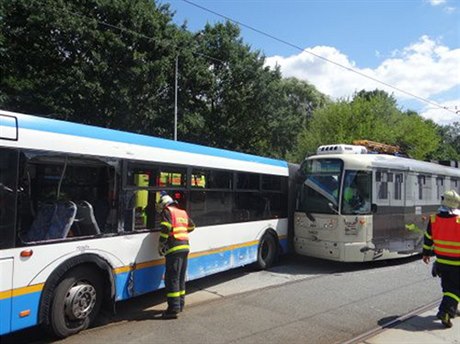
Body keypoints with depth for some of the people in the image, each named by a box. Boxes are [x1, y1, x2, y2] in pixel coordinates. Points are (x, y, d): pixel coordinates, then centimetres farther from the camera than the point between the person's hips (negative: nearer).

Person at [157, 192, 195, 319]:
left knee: (172, 278, -6)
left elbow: (165, 228, -15)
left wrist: (161, 244, -7)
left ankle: (174, 308, -6)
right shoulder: (183, 212, 19)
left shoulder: (167, 211, -2)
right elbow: (191, 227, 28)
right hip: (185, 247, 8)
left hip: (174, 248, -8)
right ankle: (180, 304, 26)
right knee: (181, 277, 17)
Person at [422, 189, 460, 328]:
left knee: (448, 287, 20)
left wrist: (426, 253, 18)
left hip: (441, 261, 4)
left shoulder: (434, 219, -7)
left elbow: (428, 239, 4)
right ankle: (445, 311, -7)